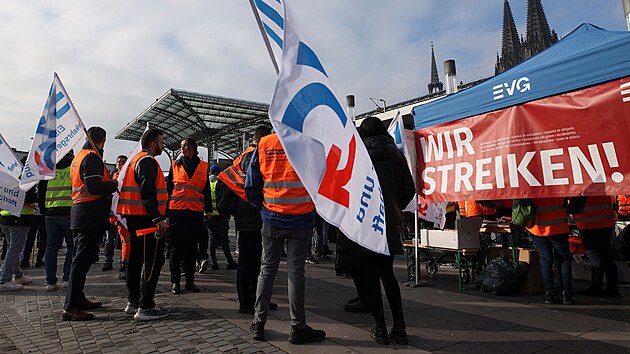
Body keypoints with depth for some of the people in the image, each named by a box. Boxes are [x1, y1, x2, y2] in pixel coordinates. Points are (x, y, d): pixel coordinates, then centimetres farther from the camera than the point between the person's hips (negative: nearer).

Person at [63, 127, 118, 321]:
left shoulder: (79, 156, 18)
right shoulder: (92, 157, -13)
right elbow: (95, 187, -23)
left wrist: (108, 181, 17)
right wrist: (115, 184, -9)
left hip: (79, 213, 10)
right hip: (91, 215, -10)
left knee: (80, 258, 17)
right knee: (82, 260, -8)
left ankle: (78, 299, 28)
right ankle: (70, 308, -6)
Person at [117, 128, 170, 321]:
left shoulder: (135, 159, 21)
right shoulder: (148, 161, -12)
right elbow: (148, 192, -23)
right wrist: (157, 218, -27)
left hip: (134, 218, 11)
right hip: (146, 218, -11)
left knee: (136, 258, 16)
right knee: (154, 260, -8)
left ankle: (133, 302, 25)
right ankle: (145, 307, -6)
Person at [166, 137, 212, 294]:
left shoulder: (203, 166, 10)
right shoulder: (175, 165, 9)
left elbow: (206, 190, 12)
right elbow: (168, 187, 11)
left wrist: (209, 209, 7)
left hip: (195, 212, 1)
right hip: (176, 211, -1)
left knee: (191, 247, 8)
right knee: (175, 247, 2)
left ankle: (190, 281, 17)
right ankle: (175, 282, 11)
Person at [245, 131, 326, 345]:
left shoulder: (263, 145, 1)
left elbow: (251, 186, 3)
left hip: (272, 218, 2)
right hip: (302, 219, -2)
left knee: (267, 270, 14)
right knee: (295, 271, 5)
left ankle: (258, 323, 22)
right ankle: (298, 328, 15)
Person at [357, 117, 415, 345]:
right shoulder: (396, 154, 5)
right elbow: (409, 189, 5)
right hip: (390, 223, 3)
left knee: (371, 275, 6)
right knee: (388, 273, 14)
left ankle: (380, 328, 11)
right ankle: (399, 328, 14)